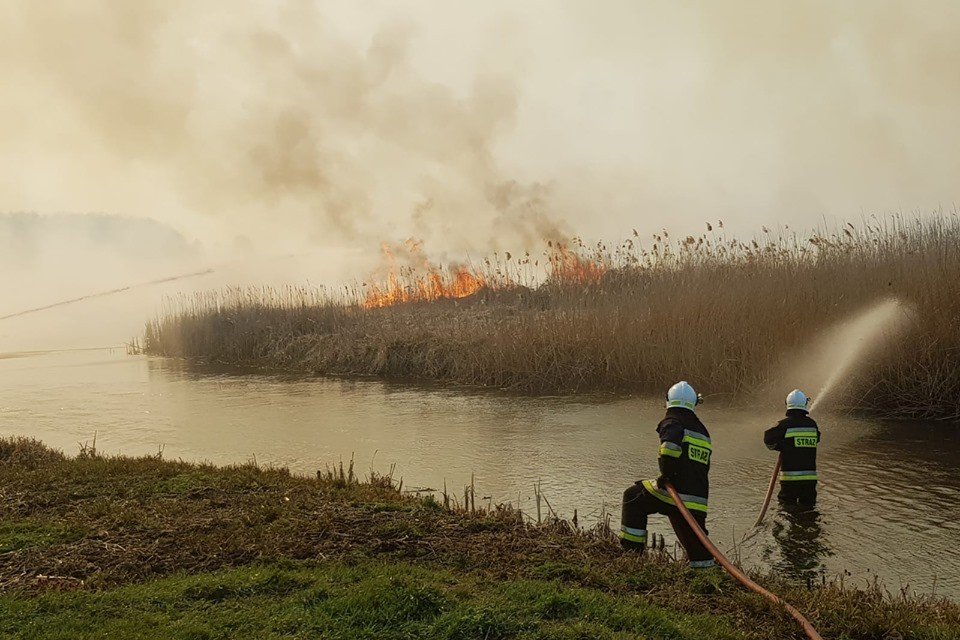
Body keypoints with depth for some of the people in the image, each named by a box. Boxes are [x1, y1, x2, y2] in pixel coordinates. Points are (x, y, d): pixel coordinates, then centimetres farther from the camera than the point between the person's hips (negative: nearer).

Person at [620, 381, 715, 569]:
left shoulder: (672, 422, -2)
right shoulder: (702, 430, 20)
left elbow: (670, 445, -25)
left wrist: (666, 475, -13)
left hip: (675, 491, -6)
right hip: (699, 501, 6)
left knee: (633, 497, 17)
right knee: (696, 545, 15)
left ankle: (631, 548, 17)